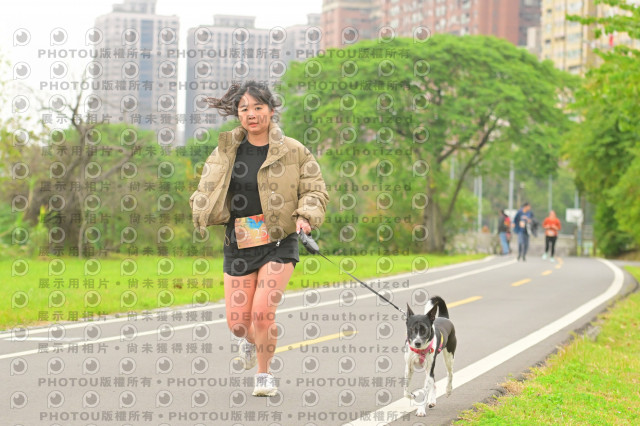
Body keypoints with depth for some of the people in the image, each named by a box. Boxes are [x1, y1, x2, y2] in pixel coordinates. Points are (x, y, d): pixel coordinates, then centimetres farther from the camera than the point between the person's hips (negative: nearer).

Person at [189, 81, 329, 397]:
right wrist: (200, 210, -4)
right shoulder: (225, 150, 6)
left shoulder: (293, 151, -1)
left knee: (262, 311, -17)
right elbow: (207, 188, 16)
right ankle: (250, 339, 43)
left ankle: (264, 374, 9)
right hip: (238, 244, 3)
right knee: (237, 321, 3)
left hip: (279, 243, -3)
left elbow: (315, 191, 3)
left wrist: (306, 216, -16)